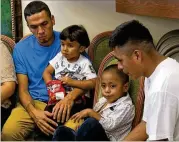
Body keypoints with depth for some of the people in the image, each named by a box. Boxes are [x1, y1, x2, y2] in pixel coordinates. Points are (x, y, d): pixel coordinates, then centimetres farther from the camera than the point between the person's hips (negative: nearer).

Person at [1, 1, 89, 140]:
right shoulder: (21, 48, 4)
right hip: (33, 103, 1)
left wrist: (70, 97, -23)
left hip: (64, 102, -1)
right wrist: (34, 112, -19)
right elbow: (23, 89, 3)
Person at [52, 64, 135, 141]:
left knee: (92, 123, -35)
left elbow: (110, 125, -22)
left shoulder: (126, 106, -9)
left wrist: (90, 112, -20)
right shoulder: (103, 100, 18)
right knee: (62, 130, -10)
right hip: (91, 138, 8)